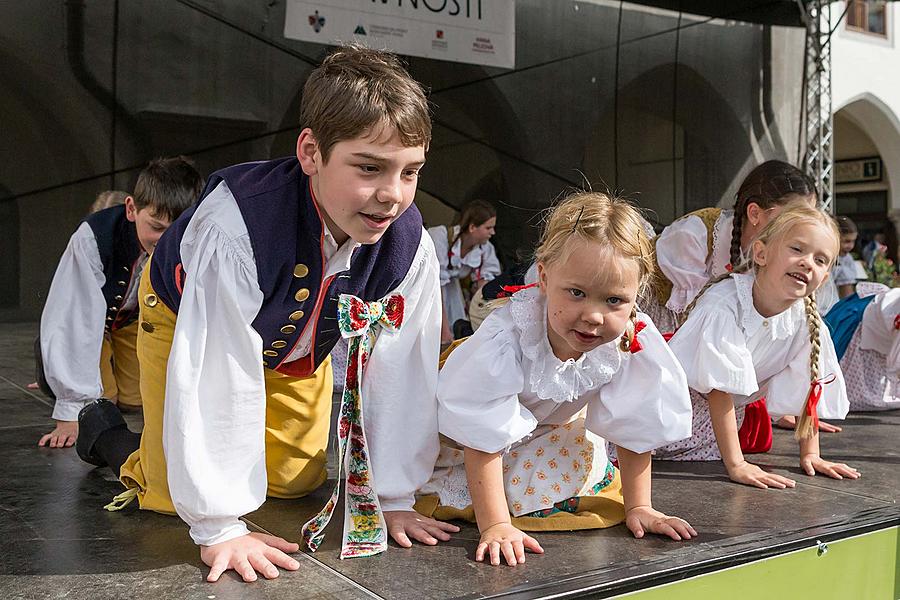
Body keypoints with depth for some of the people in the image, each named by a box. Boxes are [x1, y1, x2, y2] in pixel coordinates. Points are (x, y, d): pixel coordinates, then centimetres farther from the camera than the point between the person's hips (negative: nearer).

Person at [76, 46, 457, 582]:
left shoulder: (409, 246, -30)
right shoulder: (236, 227, -46)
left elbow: (400, 372, -21)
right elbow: (218, 382, -41)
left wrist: (393, 498, -16)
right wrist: (220, 527, -35)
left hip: (297, 345, 4)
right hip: (188, 319, -4)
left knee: (297, 481, 10)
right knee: (171, 495, -3)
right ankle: (104, 430, 28)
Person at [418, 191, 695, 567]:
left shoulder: (635, 344, -30)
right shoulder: (505, 339, -42)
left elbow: (633, 429, -15)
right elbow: (484, 441, -35)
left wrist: (638, 507, -12)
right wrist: (495, 526, -37)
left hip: (553, 426, 4)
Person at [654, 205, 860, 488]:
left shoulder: (806, 322, -15)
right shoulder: (723, 303, -32)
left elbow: (808, 388, 0)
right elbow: (720, 390, -32)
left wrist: (810, 453, -2)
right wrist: (736, 465, -33)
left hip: (730, 412, 5)